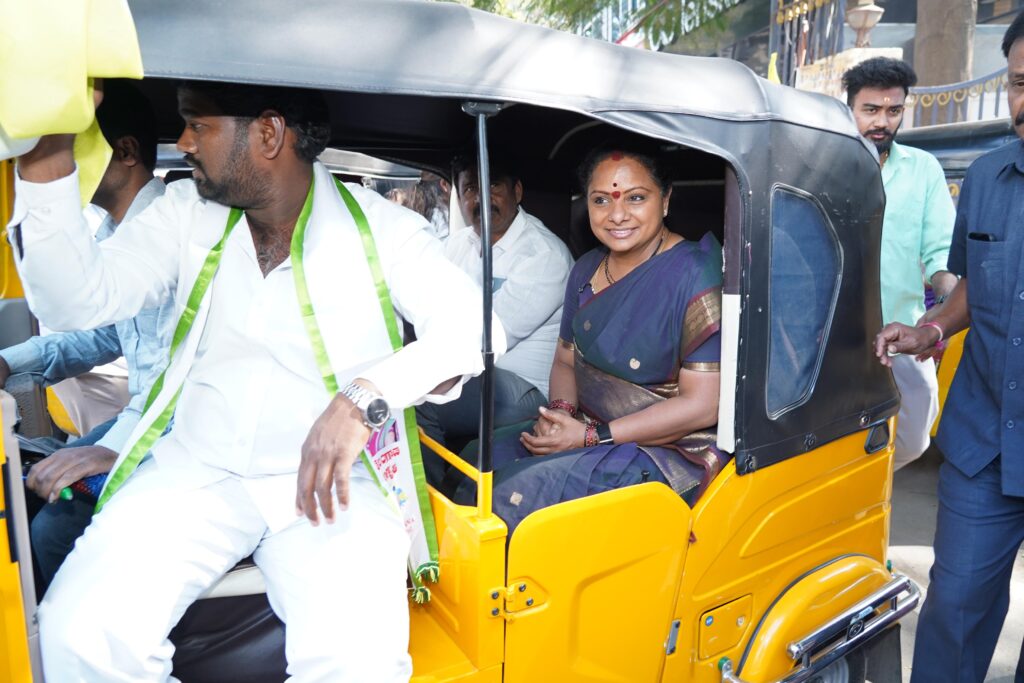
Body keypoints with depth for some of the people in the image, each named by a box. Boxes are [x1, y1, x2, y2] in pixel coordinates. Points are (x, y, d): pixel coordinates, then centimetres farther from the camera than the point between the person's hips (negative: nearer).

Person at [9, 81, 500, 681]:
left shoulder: (378, 226, -3)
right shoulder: (187, 212, 8)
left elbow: (473, 327, -14)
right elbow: (78, 300, 0)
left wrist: (363, 397, -29)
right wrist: (48, 157, -9)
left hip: (331, 477, -2)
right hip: (195, 468, 3)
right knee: (80, 631, -21)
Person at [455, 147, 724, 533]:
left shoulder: (694, 276, -17)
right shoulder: (588, 269, 7)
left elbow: (703, 405, -19)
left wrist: (590, 437, -18)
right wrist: (560, 411, -8)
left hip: (667, 451, -7)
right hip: (585, 430, 7)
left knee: (518, 495, -23)